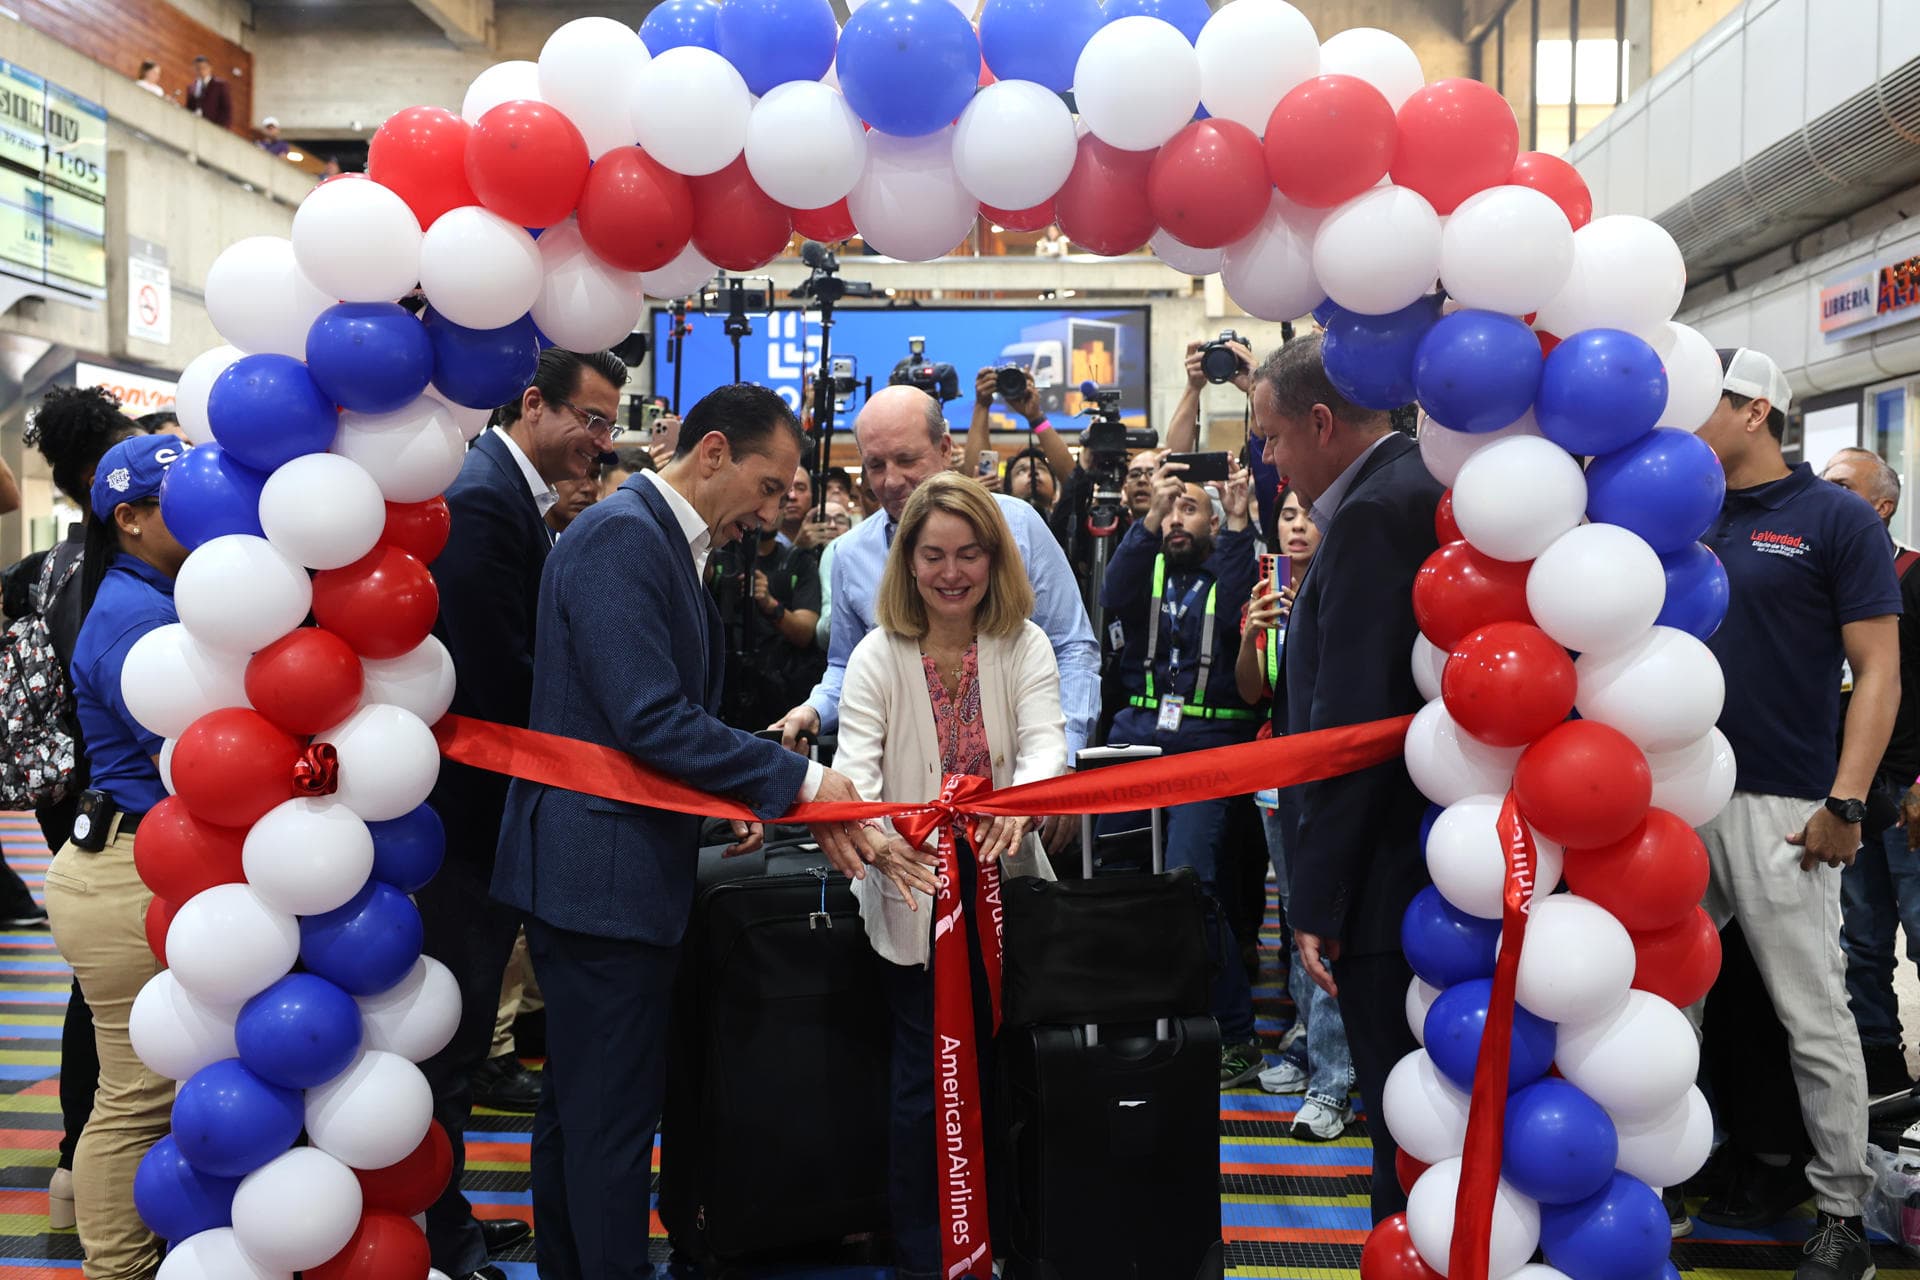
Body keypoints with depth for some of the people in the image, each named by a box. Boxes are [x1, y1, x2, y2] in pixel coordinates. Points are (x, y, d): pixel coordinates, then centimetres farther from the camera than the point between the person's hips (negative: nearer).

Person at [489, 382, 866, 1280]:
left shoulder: (664, 541, 14)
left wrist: (738, 797, 9)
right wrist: (797, 784, -21)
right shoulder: (621, 535, -18)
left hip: (607, 870, 10)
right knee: (614, 1114, 0)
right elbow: (650, 719, -25)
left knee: (578, 1105, 20)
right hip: (601, 871, -10)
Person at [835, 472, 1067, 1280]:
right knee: (922, 1084, 2)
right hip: (913, 893, -1)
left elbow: (1045, 743, -17)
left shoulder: (1024, 646, -2)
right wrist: (873, 834, -38)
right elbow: (855, 763, -16)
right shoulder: (878, 655, -4)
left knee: (994, 1071, 11)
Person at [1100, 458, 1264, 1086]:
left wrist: (1239, 523, -16)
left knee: (1187, 884, -14)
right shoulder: (1146, 568, 15)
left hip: (1208, 744, -4)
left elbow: (1238, 616, -14)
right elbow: (1112, 599, -7)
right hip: (1137, 731, 4)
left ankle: (1237, 1035, 0)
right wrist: (1151, 515, -16)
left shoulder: (1230, 573, 8)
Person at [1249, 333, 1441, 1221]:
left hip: (1391, 876, -10)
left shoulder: (1374, 513, -18)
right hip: (1445, 857, 10)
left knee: (1408, 1131, 2)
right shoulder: (1428, 488, 11)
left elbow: (1350, 725, -22)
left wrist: (1316, 899, -18)